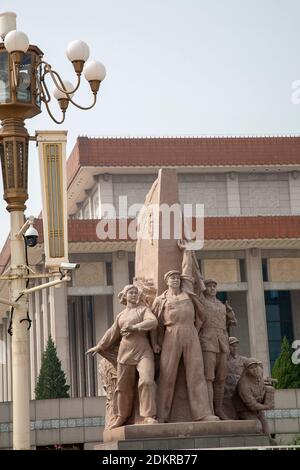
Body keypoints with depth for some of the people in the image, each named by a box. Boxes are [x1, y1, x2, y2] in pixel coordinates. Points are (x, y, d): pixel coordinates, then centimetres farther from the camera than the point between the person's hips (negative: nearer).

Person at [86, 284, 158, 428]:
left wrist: (133, 327, -14)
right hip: (125, 352, 4)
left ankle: (148, 416, -22)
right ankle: (121, 416, 18)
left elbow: (153, 322, -10)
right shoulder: (121, 316, 20)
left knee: (147, 381, -22)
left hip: (143, 351, -4)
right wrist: (99, 347, 37)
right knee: (123, 386, 5)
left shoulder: (143, 309, 9)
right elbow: (112, 333, 31)